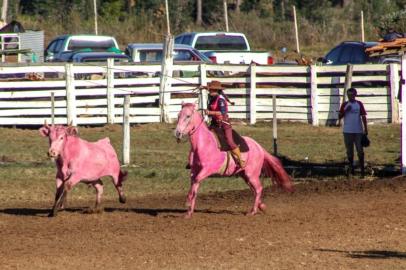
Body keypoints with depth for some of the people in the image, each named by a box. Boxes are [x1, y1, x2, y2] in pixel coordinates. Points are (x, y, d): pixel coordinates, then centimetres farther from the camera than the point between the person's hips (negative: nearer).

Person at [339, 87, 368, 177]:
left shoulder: (359, 104, 3)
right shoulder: (344, 105, 5)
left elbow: (363, 116, 2)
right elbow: (339, 116, 5)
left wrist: (366, 129, -3)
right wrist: (345, 110, -12)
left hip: (358, 131, -1)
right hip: (347, 131, 1)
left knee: (360, 150, -3)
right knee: (349, 150, 8)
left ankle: (362, 169, 2)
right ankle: (351, 167, 19)